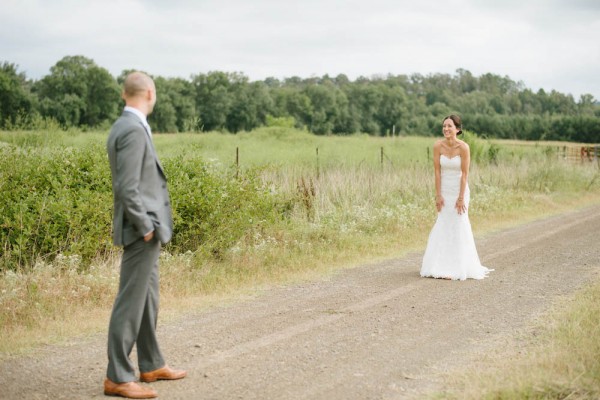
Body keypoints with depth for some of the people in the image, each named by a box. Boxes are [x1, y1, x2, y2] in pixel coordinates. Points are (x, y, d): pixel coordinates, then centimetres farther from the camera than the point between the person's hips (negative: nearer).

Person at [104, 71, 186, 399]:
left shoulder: (125, 127, 13)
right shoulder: (133, 130, -18)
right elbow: (127, 188, -24)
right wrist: (145, 228, -17)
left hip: (147, 228, 10)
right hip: (141, 229, -10)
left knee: (147, 298, 17)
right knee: (131, 301, -5)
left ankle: (151, 366, 28)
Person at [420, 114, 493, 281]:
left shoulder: (463, 147, -16)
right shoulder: (438, 146, -7)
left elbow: (465, 174, -14)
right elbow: (437, 171, -5)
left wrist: (461, 198, -15)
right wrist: (438, 195, -8)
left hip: (459, 190, -3)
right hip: (444, 190, 3)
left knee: (458, 226, 0)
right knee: (443, 227, 6)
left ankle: (457, 268, 7)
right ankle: (443, 266, 14)